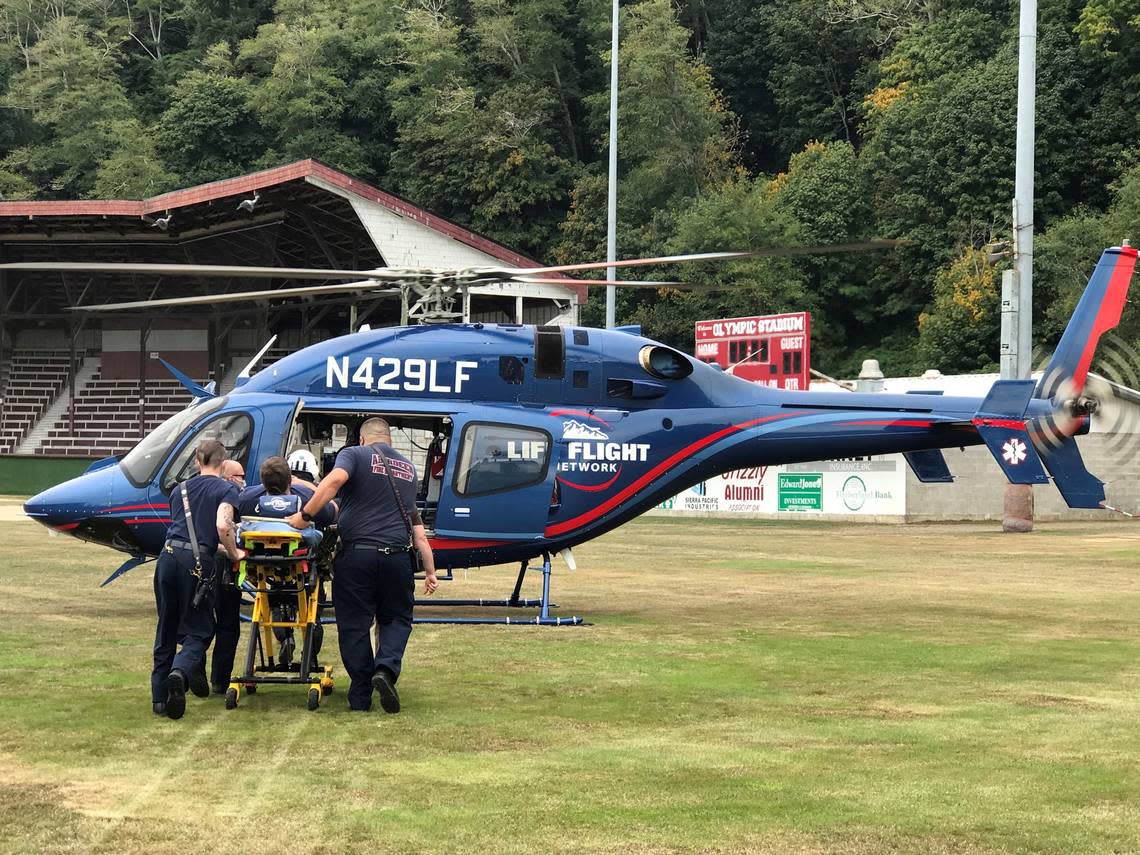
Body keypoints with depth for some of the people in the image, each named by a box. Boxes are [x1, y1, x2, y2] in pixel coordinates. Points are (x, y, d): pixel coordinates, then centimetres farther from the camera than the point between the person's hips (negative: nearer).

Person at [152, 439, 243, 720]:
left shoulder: (180, 489, 20)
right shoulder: (226, 489, 3)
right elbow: (222, 526, -14)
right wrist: (234, 554, 2)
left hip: (168, 556, 5)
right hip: (197, 560, -5)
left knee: (166, 629, 13)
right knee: (198, 630, 3)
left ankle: (159, 697, 11)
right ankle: (180, 672, -26)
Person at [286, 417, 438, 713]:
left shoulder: (354, 454, 4)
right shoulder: (407, 467, 18)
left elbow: (335, 479, -20)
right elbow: (418, 530, 21)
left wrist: (305, 515, -17)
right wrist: (429, 570, 21)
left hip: (357, 553, -3)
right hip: (397, 554, 3)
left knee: (354, 625, 6)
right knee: (397, 619, 15)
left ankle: (360, 697, 7)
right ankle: (386, 668, -12)